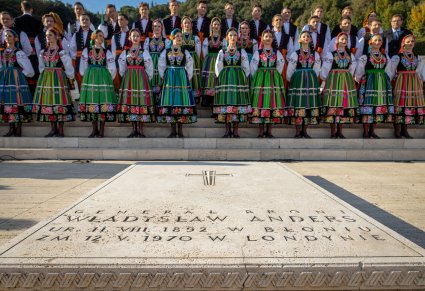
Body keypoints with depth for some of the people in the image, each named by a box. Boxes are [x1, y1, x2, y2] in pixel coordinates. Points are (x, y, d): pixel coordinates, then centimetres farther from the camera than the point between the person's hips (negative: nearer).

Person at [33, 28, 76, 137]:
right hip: (46, 79, 5)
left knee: (59, 101, -5)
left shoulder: (61, 52, -3)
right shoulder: (43, 52, 12)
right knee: (48, 102, 4)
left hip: (59, 78, -5)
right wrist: (45, 76, 13)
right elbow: (41, 67, 19)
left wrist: (70, 78, 3)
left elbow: (68, 67, -1)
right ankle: (53, 128, 10)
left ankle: (60, 129, 1)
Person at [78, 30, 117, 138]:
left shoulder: (107, 52, 8)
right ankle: (94, 129, 9)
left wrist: (107, 79, 8)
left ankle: (101, 130, 2)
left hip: (103, 78, 0)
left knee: (103, 103, -5)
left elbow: (112, 69, 7)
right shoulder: (86, 50, 8)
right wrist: (88, 78, 10)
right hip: (90, 78, 1)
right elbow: (83, 67, 10)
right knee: (91, 103, -1)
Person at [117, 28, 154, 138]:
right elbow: (122, 68, 14)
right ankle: (134, 129, 8)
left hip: (141, 78, -2)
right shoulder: (125, 52, 10)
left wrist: (145, 79, 2)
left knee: (141, 101, -5)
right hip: (128, 79, 2)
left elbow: (149, 68, 3)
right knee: (129, 101, 0)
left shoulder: (144, 52, 4)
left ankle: (140, 129, 1)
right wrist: (126, 77, 10)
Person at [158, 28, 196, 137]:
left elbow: (189, 67, 10)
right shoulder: (166, 52, 7)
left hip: (182, 79, 0)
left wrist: (188, 78, 2)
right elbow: (161, 66, 9)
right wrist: (163, 77, 2)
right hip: (170, 79, 0)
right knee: (170, 102, -3)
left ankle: (180, 131, 4)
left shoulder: (185, 52, 9)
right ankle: (173, 130, 5)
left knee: (182, 102, -3)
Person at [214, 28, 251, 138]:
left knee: (238, 102, -5)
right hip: (225, 78, 1)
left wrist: (242, 78, 0)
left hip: (239, 78, 0)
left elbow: (246, 68, 8)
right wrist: (222, 78, 2)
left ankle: (236, 130, 0)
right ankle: (227, 129, 3)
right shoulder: (222, 52, 10)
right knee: (225, 102, -4)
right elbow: (218, 67, 9)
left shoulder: (242, 51, 10)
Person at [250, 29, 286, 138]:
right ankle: (261, 131, 0)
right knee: (260, 102, -6)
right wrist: (257, 78, 1)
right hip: (260, 79, -2)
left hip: (274, 80, 2)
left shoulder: (277, 52, 11)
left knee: (273, 102, -2)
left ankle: (269, 130, 4)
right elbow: (253, 67, 4)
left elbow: (280, 65, 13)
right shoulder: (258, 52, 6)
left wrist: (275, 76, 7)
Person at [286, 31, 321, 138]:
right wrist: (291, 81, 10)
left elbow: (316, 71, 14)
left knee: (310, 105, 1)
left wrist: (312, 80, 10)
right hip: (298, 81, -3)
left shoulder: (315, 54, 12)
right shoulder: (295, 54, 3)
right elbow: (290, 70, 6)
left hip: (311, 81, 3)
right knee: (298, 105, -7)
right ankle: (298, 131, 0)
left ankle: (304, 131, 9)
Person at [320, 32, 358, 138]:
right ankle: (333, 131, -2)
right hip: (333, 80, -4)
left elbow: (352, 69, 18)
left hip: (347, 81, 4)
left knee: (345, 104, 1)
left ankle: (340, 131, 7)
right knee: (333, 104, -9)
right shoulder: (331, 53, 1)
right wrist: (327, 79, 6)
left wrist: (347, 77, 12)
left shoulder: (350, 54, 13)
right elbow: (325, 69, 1)